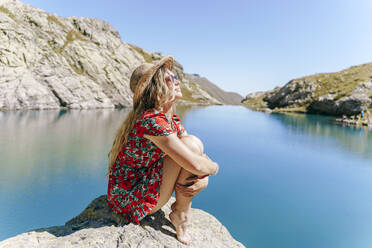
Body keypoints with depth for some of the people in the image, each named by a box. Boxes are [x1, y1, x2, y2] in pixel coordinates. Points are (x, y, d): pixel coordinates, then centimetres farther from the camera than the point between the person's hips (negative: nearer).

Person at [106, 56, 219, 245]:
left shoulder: (172, 120, 4)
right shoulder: (152, 120, -25)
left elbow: (202, 160, 7)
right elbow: (195, 164, -29)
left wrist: (203, 178, -13)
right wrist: (213, 168, -9)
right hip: (129, 200, -9)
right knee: (192, 144, -19)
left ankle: (180, 212, 8)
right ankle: (181, 214, -1)